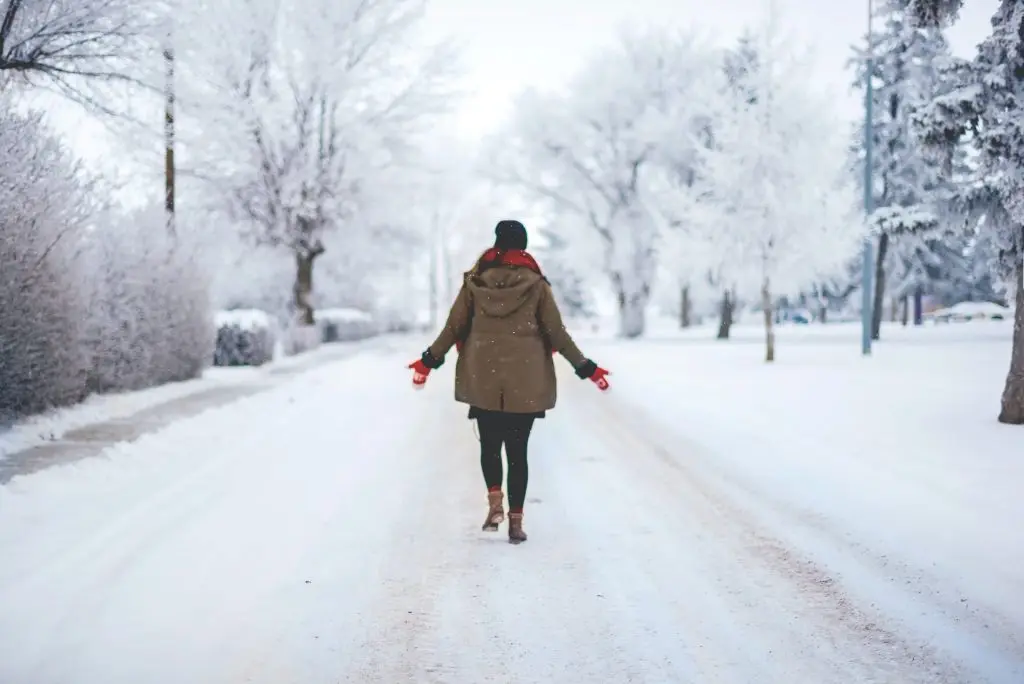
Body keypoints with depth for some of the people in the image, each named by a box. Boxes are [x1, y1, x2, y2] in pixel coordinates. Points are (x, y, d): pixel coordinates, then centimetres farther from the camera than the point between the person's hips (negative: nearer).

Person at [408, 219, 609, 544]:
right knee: (517, 449, 5)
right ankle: (516, 521, 4)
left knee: (489, 444, 16)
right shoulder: (535, 284, -3)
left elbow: (454, 328, 3)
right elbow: (557, 334, -2)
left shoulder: (474, 281, 1)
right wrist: (586, 368, 7)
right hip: (525, 383, -1)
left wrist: (429, 360, 17)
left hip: (483, 380, 1)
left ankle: (495, 502, -1)